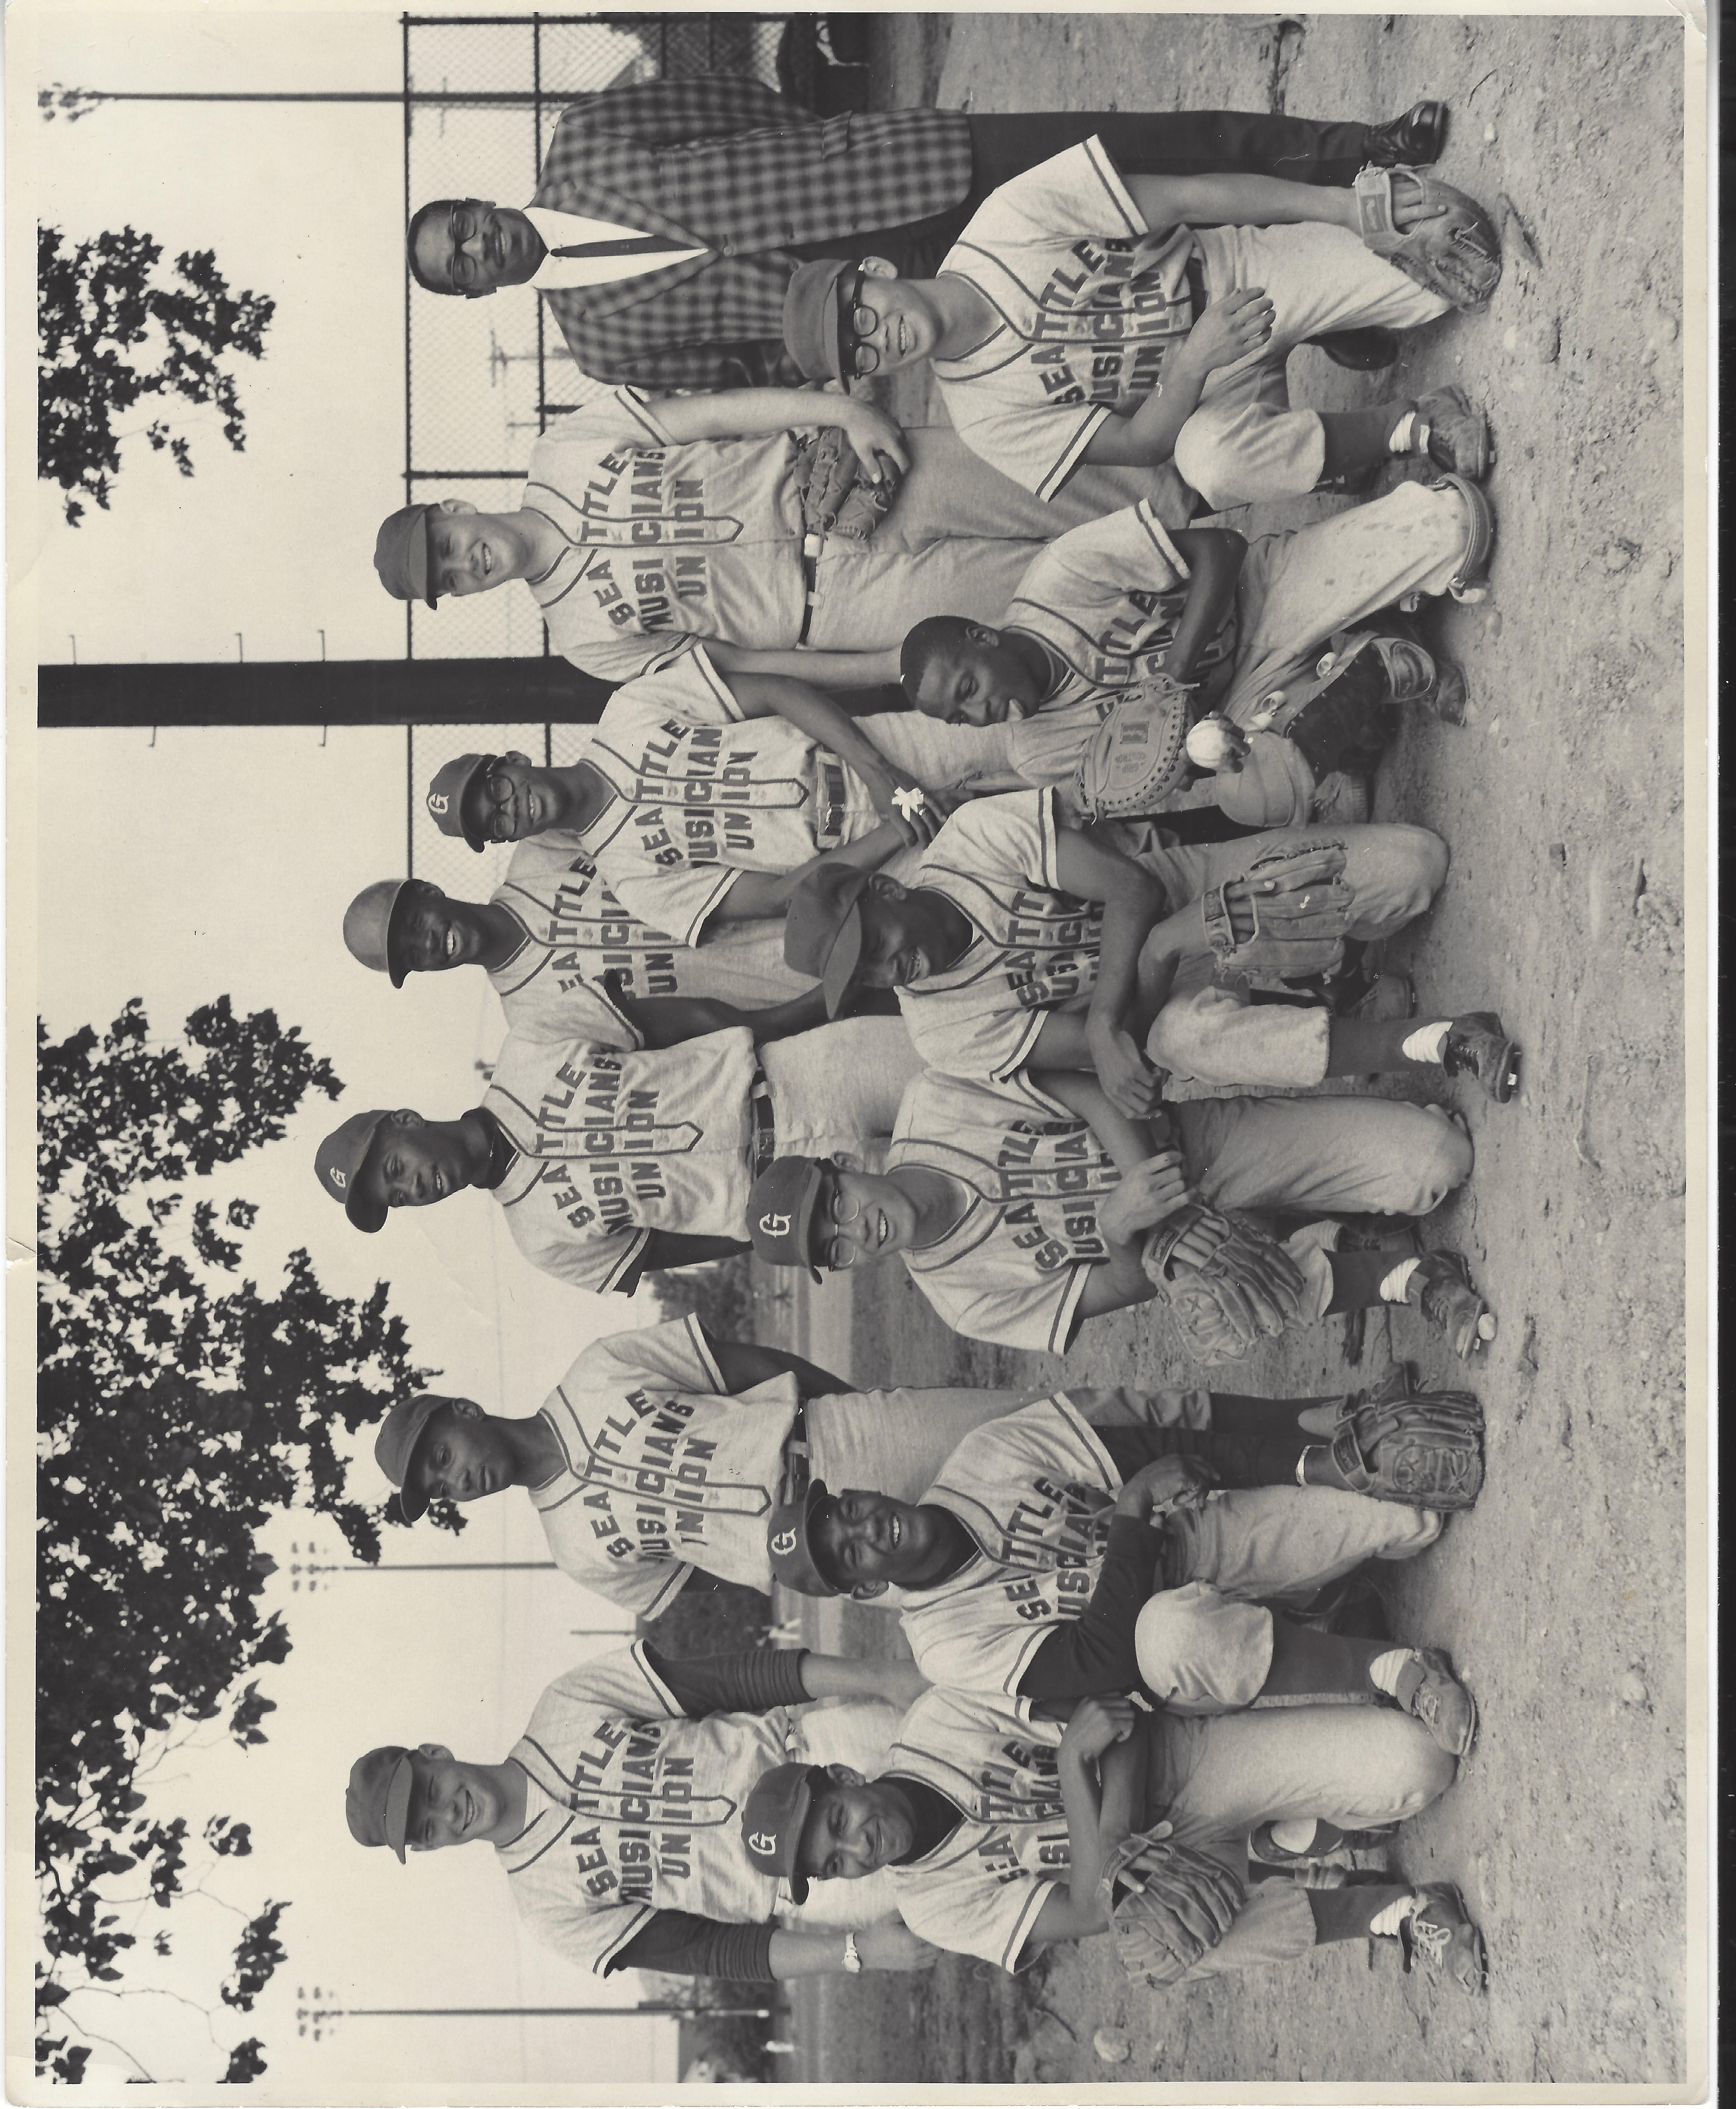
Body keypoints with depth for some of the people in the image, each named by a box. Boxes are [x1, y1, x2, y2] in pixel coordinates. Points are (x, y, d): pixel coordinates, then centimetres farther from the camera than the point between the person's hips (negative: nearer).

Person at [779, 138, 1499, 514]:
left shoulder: (1006, 224, -19)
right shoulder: (982, 415, -13)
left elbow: (1183, 199, -18)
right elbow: (1139, 445, -12)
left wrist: (1349, 207, -22)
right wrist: (1192, 360, -32)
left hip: (1253, 265, -1)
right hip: (1202, 400, 1)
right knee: (1213, 461, -39)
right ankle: (1406, 423, -20)